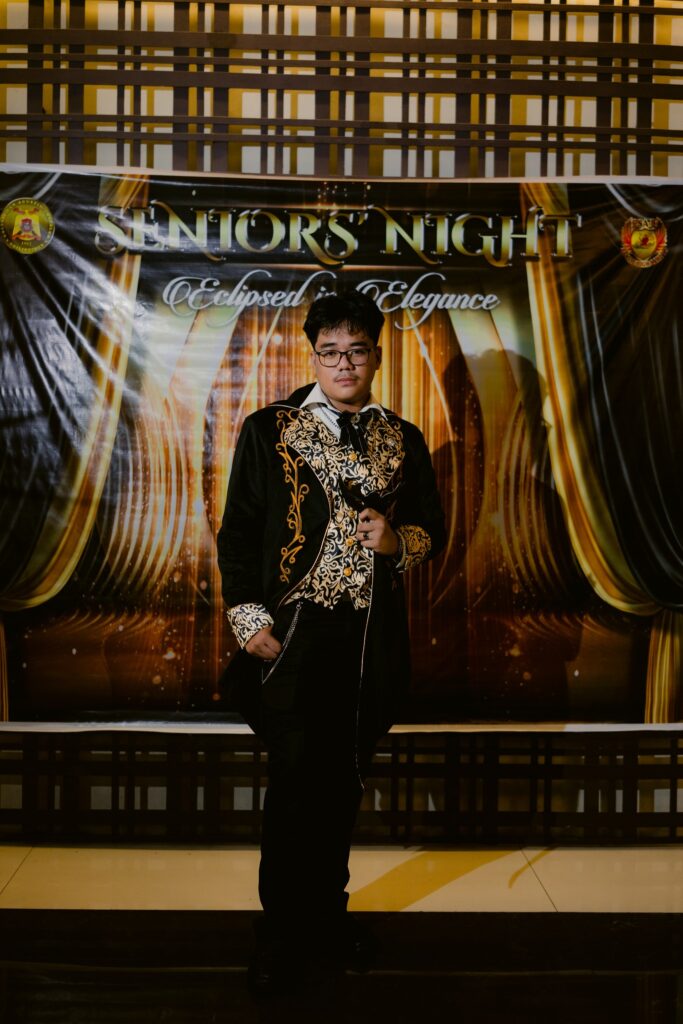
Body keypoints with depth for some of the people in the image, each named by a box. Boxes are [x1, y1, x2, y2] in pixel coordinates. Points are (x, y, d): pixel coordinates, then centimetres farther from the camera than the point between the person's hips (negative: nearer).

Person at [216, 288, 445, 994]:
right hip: (292, 632, -3)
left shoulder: (403, 441, 10)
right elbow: (238, 531, -1)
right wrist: (249, 617, -8)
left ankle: (328, 909, 32)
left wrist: (399, 540, -7)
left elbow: (432, 527, 15)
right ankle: (282, 925, 20)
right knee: (294, 778, 1)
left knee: (343, 780, 13)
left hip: (370, 637, 3)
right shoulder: (269, 430, 1)